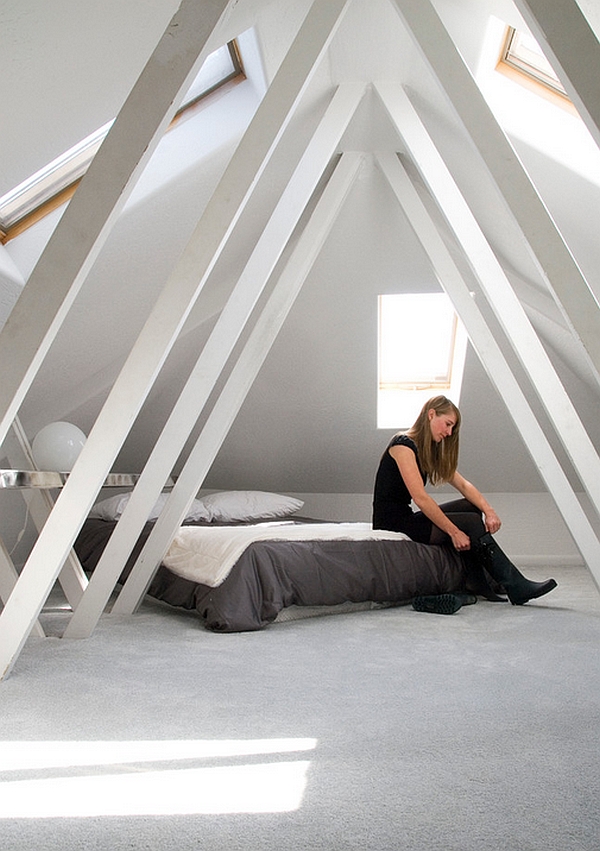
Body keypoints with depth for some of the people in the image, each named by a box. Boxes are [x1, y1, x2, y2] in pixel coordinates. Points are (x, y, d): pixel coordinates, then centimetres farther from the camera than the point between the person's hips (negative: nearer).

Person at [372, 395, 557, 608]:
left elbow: (462, 484, 6)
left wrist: (489, 511, -10)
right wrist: (453, 532, -22)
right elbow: (420, 498, -23)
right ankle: (517, 588, -8)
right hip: (393, 523, -10)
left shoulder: (430, 450, 14)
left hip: (407, 518, 10)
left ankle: (477, 583, -4)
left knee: (471, 507, 1)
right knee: (471, 522, -14)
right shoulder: (403, 444, -16)